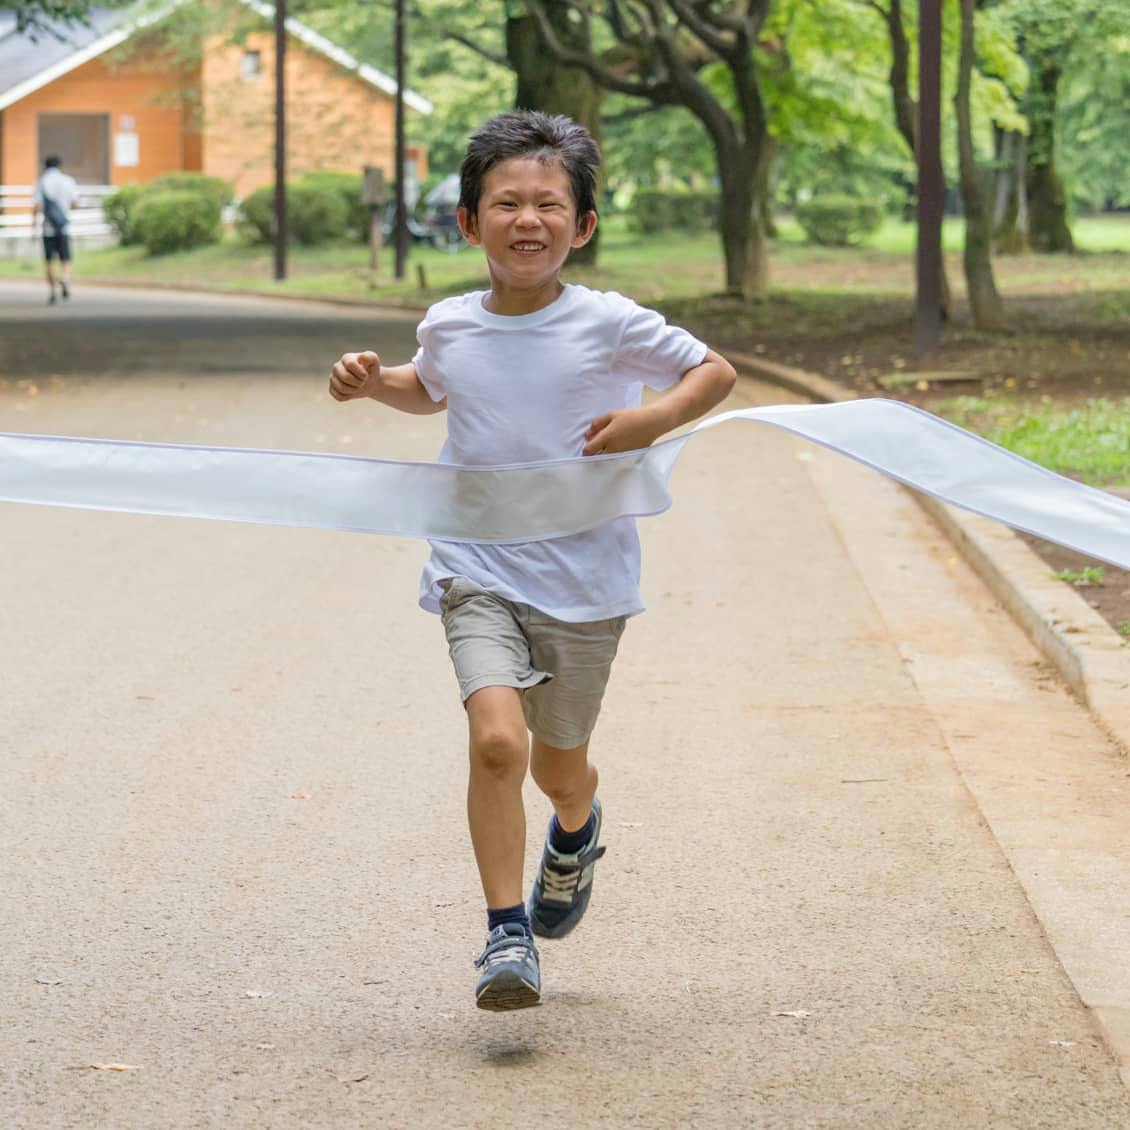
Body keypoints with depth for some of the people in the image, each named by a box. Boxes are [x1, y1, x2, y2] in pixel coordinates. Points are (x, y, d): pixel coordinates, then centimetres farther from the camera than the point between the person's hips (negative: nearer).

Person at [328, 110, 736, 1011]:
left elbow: (715, 372, 4)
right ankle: (508, 934, -11)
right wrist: (375, 382, 6)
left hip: (584, 579, -1)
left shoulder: (610, 326, -9)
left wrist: (652, 420, -14)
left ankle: (577, 832, 54)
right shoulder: (449, 327, 2)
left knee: (559, 764, 16)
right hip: (477, 572, 1)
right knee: (497, 738, -22)